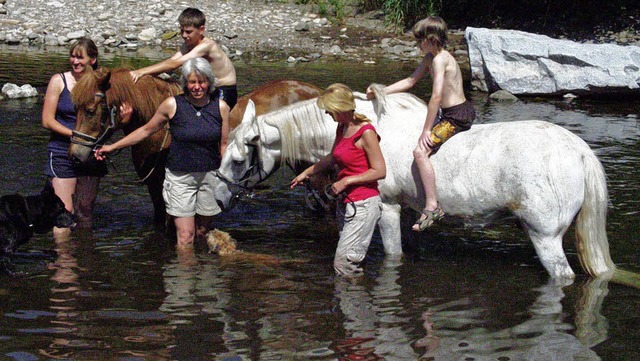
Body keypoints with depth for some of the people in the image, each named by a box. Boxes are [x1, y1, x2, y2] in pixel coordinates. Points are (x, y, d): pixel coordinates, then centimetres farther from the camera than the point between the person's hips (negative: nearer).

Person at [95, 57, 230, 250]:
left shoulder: (221, 107, -3)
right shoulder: (172, 105, -8)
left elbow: (224, 145, 4)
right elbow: (146, 130, 5)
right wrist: (112, 147, 7)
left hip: (210, 176, 2)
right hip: (179, 176, -2)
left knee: (203, 232, 11)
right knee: (185, 235, -6)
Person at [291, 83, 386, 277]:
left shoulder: (365, 132, -16)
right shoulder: (342, 128, 9)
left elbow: (379, 171, -18)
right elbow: (332, 159, 27)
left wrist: (346, 181, -18)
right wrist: (307, 172, 26)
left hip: (364, 204, -9)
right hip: (348, 203, 9)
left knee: (343, 264, -12)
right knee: (346, 262, 13)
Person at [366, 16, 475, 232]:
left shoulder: (439, 60, -19)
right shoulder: (430, 58, 11)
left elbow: (436, 97, -25)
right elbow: (410, 81, 20)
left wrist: (426, 130, -22)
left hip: (456, 116, -11)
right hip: (461, 111, 11)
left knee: (420, 151, -21)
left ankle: (432, 206, -23)